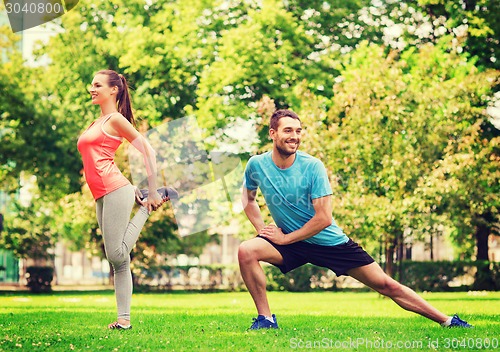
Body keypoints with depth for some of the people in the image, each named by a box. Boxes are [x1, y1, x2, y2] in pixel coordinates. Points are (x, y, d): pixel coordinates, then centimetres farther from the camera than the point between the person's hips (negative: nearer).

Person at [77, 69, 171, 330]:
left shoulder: (116, 119, -3)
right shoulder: (95, 124, 21)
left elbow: (147, 152, -6)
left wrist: (153, 192, -8)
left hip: (115, 191, -8)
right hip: (101, 196, 8)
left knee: (116, 255, -11)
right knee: (118, 260, 5)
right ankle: (124, 318, 5)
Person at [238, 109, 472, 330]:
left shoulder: (312, 166, -17)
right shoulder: (256, 165, -9)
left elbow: (324, 218, -19)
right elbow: (248, 198, 12)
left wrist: (285, 238, -17)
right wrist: (261, 228, -3)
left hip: (330, 241, -2)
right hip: (290, 244, 2)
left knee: (386, 285, -2)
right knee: (246, 251, -26)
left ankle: (446, 321, 9)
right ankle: (265, 318, -12)